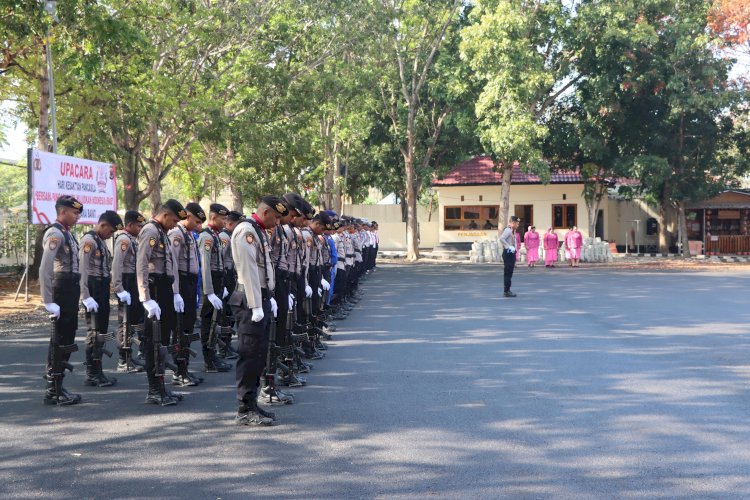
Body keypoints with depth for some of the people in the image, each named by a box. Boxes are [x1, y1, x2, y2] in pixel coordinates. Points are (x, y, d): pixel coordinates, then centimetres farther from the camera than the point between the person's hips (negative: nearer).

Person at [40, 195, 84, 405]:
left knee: (65, 340, 14)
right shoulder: (55, 234, -14)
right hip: (61, 294, -9)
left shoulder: (67, 233, 15)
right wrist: (49, 301, -24)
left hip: (70, 294, 10)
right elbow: (45, 269, -22)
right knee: (60, 342, -4)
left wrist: (75, 297, 13)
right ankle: (54, 391, 3)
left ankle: (55, 388, 22)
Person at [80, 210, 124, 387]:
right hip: (94, 291, -9)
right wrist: (86, 297, -23)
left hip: (103, 290, 9)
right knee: (95, 332, -5)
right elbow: (82, 270, -19)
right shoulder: (89, 240, -13)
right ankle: (93, 375, 2)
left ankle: (96, 372, 20)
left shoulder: (101, 240, 15)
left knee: (101, 331, 13)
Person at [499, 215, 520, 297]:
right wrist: (509, 247, -26)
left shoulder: (512, 231, 16)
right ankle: (506, 291, -5)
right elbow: (501, 239, -28)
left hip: (512, 253, 10)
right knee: (507, 273, -8)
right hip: (508, 253, -10)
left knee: (509, 273, 13)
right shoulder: (507, 230, -14)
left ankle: (507, 290, 19)